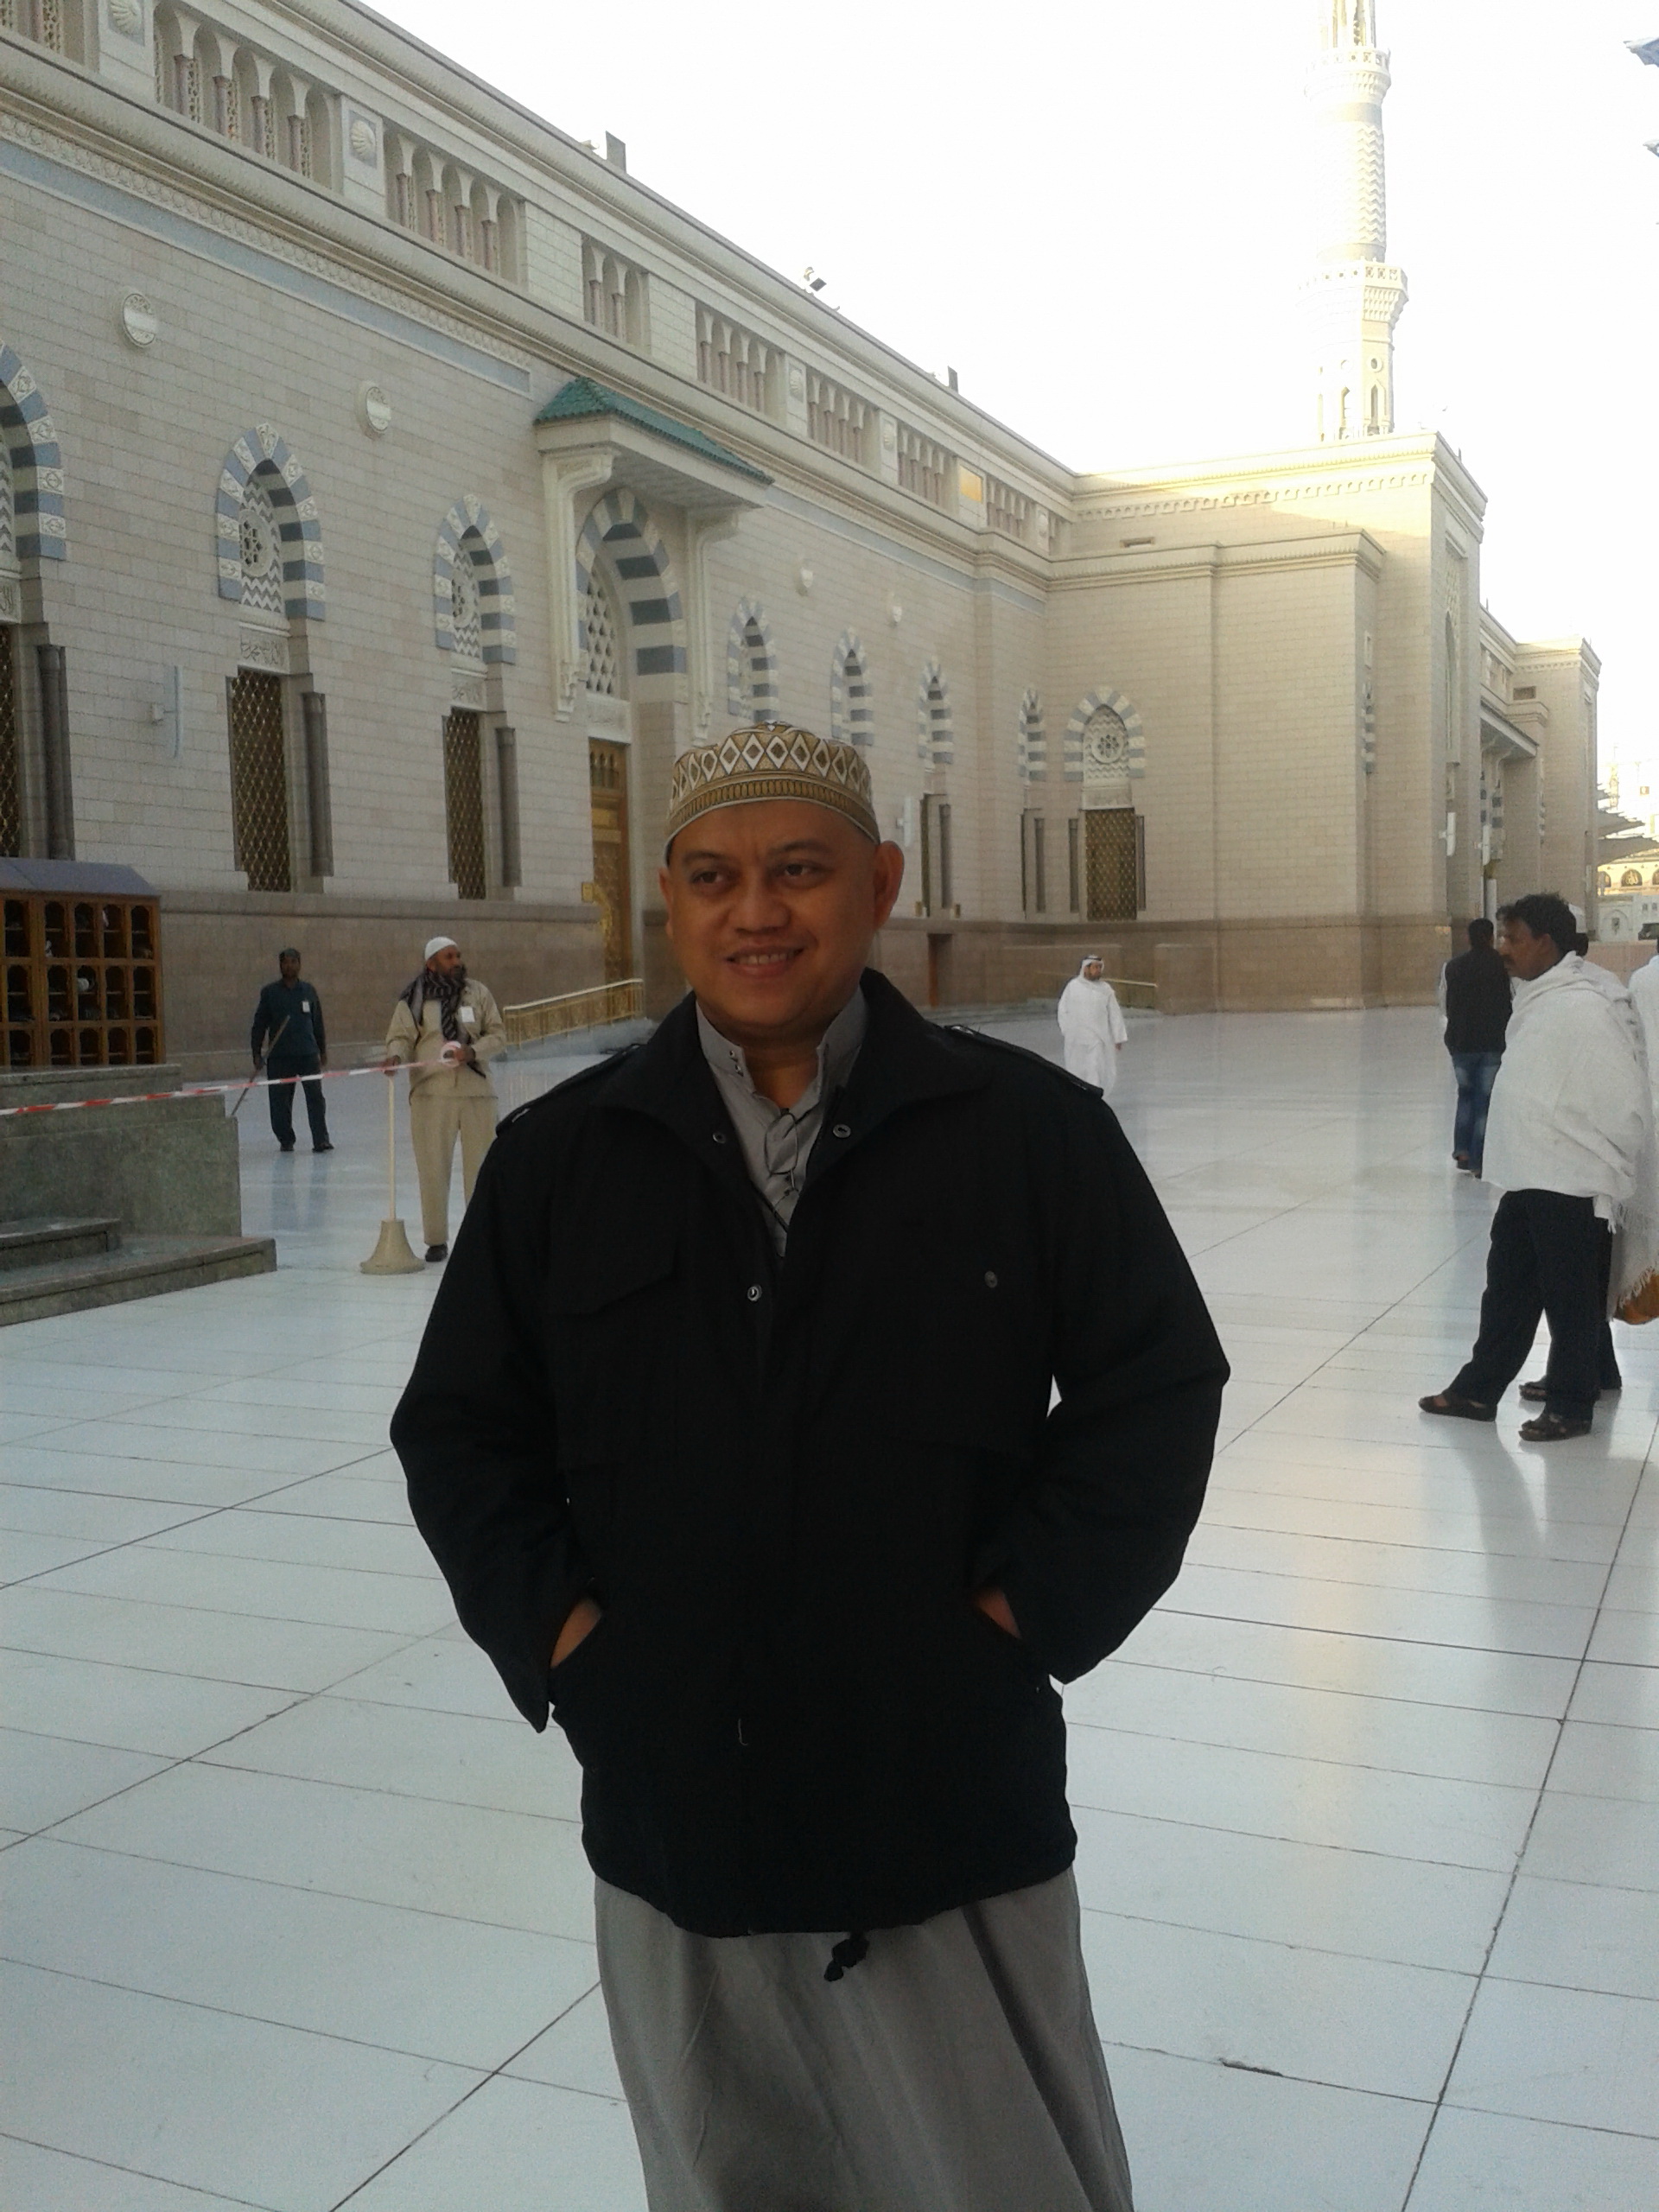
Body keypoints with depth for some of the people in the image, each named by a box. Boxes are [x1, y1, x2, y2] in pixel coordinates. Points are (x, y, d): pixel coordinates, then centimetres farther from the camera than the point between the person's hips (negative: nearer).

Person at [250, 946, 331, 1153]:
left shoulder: (309, 990, 9)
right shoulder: (270, 992, 3)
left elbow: (317, 1023, 15)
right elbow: (260, 1024, 5)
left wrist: (322, 1050, 16)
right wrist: (256, 1053, 1)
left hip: (308, 1053, 1)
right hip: (279, 1056, -1)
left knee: (315, 1097, -6)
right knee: (280, 1101, 4)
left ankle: (321, 1140, -4)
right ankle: (285, 1140, 17)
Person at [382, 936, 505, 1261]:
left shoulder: (477, 993, 9)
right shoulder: (413, 1000, 3)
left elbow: (498, 1035, 7)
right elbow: (400, 1036, 1)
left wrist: (472, 1051, -11)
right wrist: (395, 1055, -21)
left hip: (476, 1091, 2)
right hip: (431, 1093, -2)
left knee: (480, 1165, 5)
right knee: (433, 1169, 1)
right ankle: (436, 1240, 11)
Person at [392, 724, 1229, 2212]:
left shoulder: (1031, 1128, -6)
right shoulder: (560, 1155, 0)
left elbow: (1158, 1386, 0)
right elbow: (459, 1426, 7)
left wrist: (1035, 1601, -8)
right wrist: (549, 1624, -4)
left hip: (957, 1807, -2)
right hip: (673, 1811, 3)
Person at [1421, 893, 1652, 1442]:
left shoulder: (1583, 1009, -19)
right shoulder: (1535, 1002, 9)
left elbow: (1626, 1104, -18)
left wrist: (1617, 1180, -8)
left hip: (1572, 1187, -9)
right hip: (1525, 1182, 9)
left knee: (1572, 1303, 6)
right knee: (1507, 1292, 18)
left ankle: (1570, 1407, 19)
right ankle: (1478, 1389, 29)